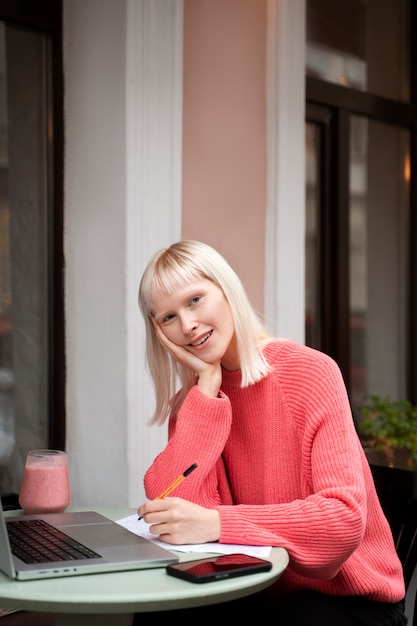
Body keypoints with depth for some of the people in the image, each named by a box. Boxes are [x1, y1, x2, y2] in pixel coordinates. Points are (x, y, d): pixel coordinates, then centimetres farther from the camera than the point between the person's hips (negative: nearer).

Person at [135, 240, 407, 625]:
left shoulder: (311, 372, -14)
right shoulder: (192, 399, 2)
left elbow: (345, 518, -24)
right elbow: (166, 502, -15)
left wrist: (215, 523, -34)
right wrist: (208, 382, -15)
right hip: (256, 591, 4)